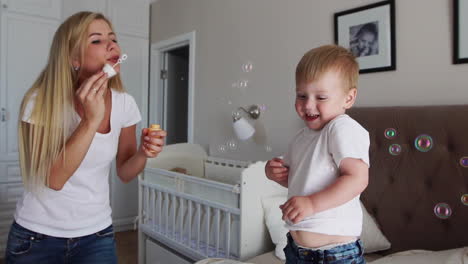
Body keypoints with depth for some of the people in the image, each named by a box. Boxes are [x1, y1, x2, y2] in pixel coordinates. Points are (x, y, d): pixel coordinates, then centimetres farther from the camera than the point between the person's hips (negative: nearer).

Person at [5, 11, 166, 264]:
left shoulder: (124, 104, -9)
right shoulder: (41, 101, -17)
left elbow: (124, 172, 1)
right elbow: (54, 179, -24)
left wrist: (142, 153, -20)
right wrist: (91, 119, -32)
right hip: (37, 236, -2)